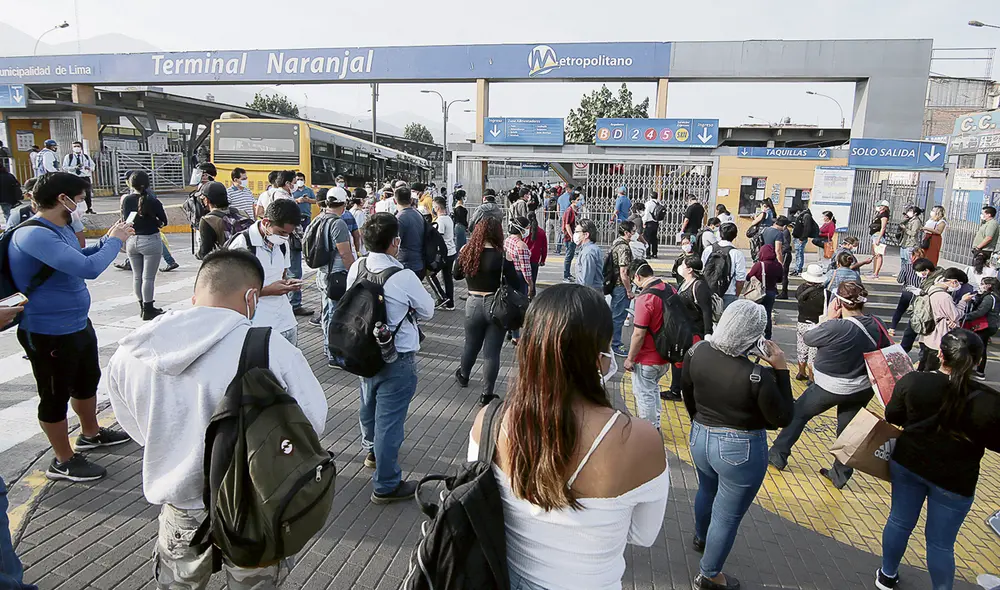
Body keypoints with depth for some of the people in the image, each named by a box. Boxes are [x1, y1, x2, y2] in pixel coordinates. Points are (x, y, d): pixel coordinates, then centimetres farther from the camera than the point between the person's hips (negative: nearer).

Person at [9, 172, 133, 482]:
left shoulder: (60, 228, 4)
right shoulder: (33, 235, -27)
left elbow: (77, 257, 25)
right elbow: (88, 268, -36)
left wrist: (109, 239, 9)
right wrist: (115, 241, -19)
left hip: (78, 323, 10)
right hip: (49, 333, -10)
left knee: (87, 381, 25)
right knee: (56, 396, 7)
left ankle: (90, 433, 47)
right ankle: (63, 461, 24)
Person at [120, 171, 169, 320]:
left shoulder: (126, 200, -2)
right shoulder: (153, 202, -13)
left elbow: (124, 219, 3)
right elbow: (164, 221, -5)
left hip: (131, 241, 5)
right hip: (150, 241, -5)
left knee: (137, 276, 15)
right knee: (148, 277, -1)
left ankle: (142, 306, 25)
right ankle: (148, 310, 3)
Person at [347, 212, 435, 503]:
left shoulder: (356, 268, -8)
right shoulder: (403, 277, -25)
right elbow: (428, 311, -10)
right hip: (397, 359, -7)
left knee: (370, 404, 27)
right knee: (389, 417, 5)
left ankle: (372, 450, 54)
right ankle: (386, 485, 19)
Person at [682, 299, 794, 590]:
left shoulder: (697, 353, -13)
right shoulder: (758, 376, -30)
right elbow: (783, 418, -14)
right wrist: (781, 369, -16)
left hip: (700, 438, 6)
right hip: (741, 450, -6)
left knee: (707, 491, 34)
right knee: (727, 516, 15)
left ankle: (701, 538, 61)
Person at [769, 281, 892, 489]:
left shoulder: (836, 328, -29)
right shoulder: (877, 324, -8)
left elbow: (807, 338, -14)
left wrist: (830, 319, -10)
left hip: (830, 388, -6)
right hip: (864, 389, 6)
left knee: (798, 414, 14)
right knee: (847, 429, 18)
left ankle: (778, 455, 23)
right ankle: (841, 475, 30)